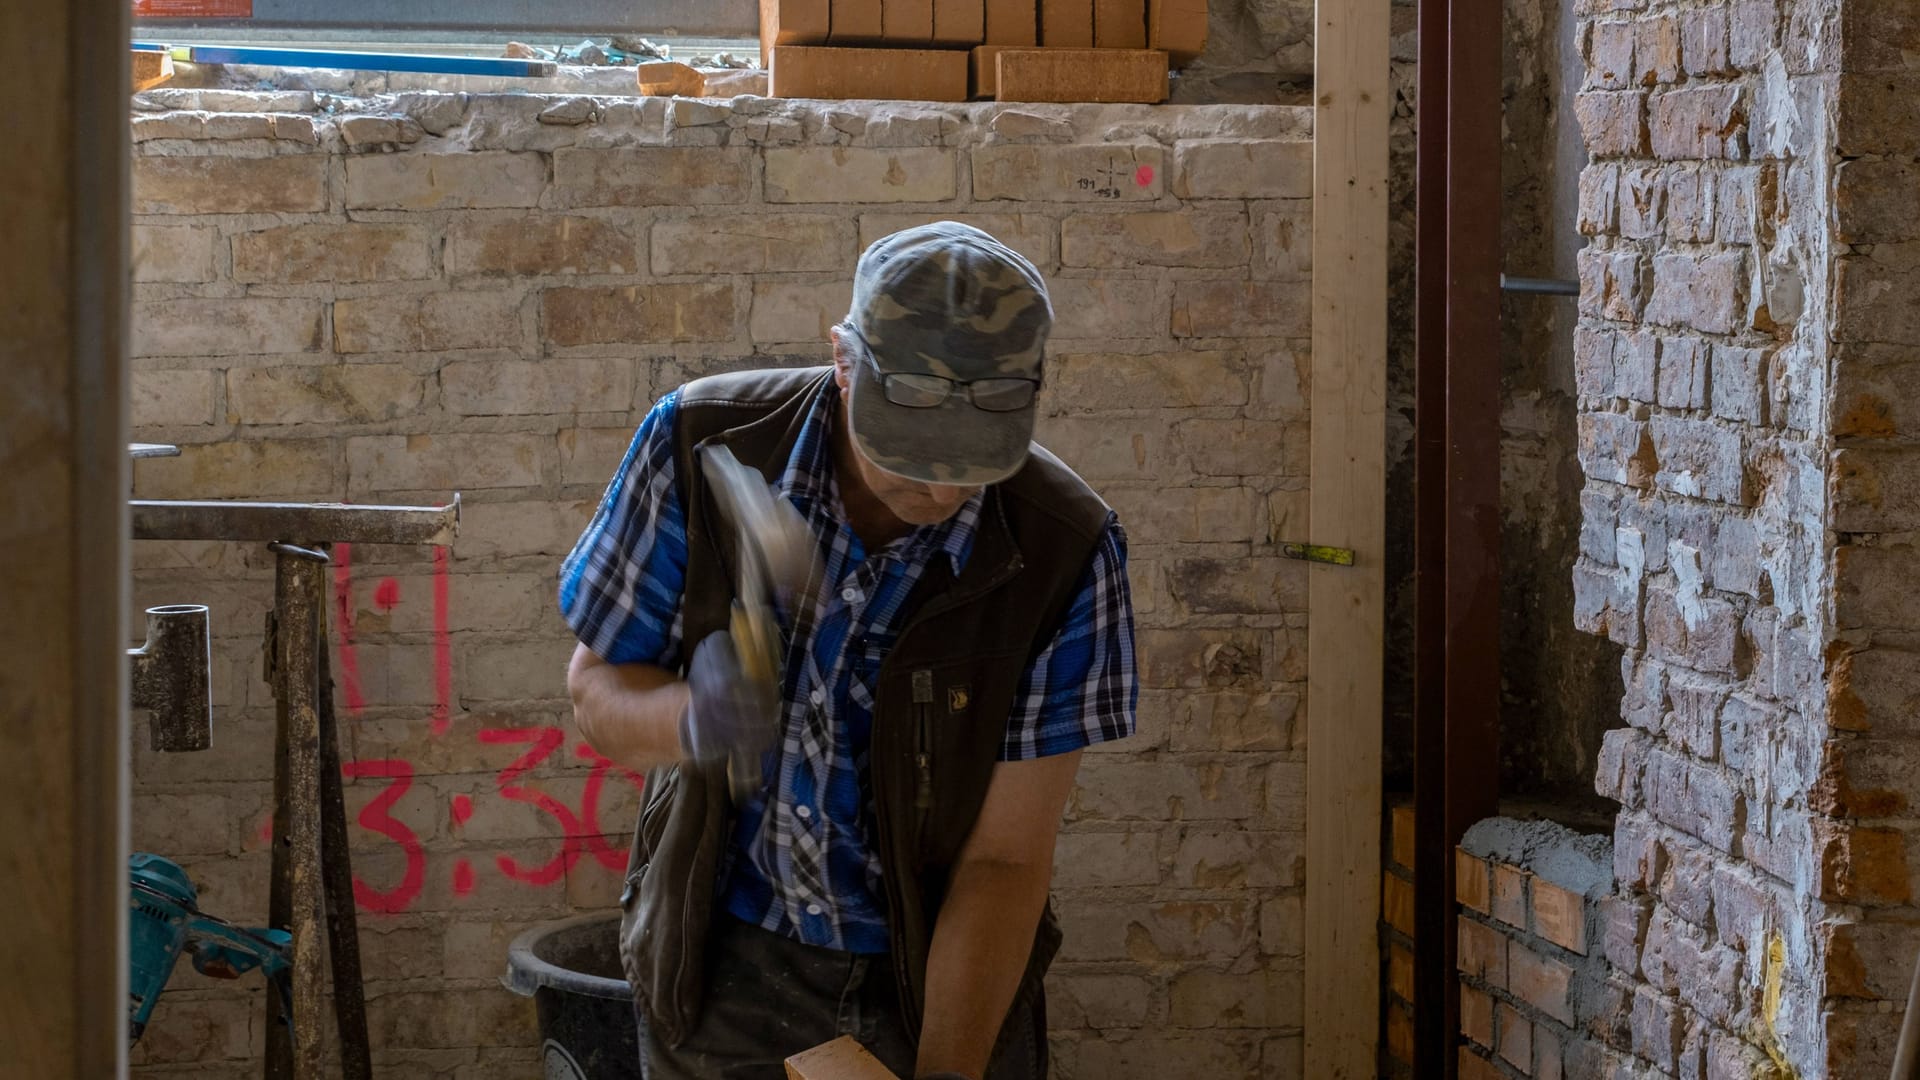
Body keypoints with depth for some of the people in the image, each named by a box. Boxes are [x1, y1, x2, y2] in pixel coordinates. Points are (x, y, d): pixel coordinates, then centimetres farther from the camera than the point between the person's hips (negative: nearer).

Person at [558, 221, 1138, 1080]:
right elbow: (597, 687, -9)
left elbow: (1004, 861, -17)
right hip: (724, 966, 1)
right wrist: (689, 722, -31)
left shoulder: (1064, 552, -22)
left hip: (935, 975, -1)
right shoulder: (703, 448, -19)